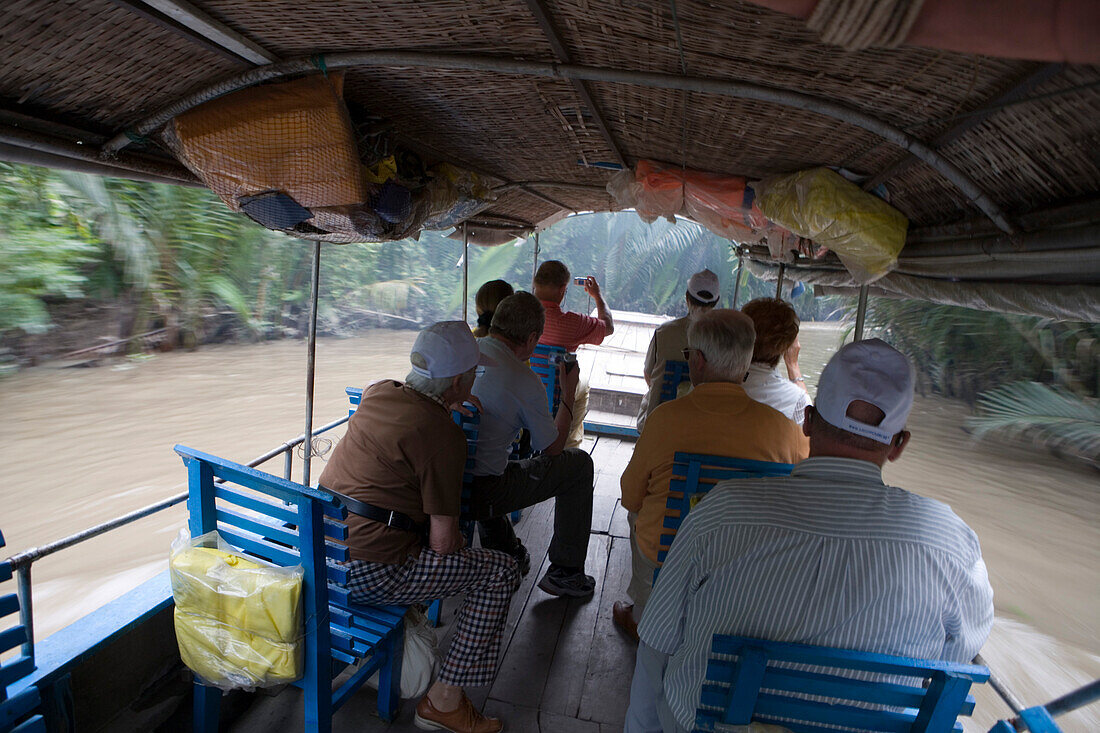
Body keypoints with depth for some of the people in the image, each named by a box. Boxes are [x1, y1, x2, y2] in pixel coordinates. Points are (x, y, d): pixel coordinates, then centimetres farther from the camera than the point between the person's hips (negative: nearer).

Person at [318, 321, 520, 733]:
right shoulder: (443, 435, -19)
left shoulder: (378, 392, 4)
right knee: (499, 572, 1)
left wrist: (446, 403, 27)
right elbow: (443, 543, -17)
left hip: (321, 551, 9)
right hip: (369, 572, -9)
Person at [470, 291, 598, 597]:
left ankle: (502, 547, 46)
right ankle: (565, 572, 19)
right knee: (579, 462, 8)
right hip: (481, 494, -7)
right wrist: (569, 394, 10)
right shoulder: (524, 381, -18)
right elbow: (553, 447, -3)